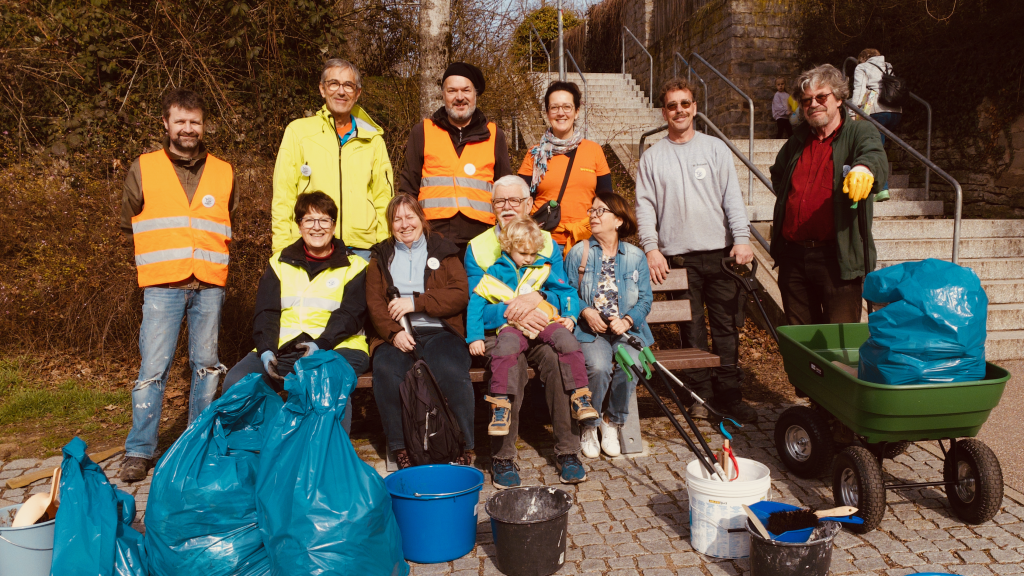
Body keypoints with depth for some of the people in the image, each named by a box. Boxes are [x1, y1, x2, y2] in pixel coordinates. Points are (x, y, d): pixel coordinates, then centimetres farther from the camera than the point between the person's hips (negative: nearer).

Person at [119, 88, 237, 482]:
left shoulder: (224, 173, 11)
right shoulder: (143, 170, 6)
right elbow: (128, 224, 15)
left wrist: (209, 255, 13)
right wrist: (162, 254, 13)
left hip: (209, 286, 2)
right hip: (162, 287, -2)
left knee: (206, 366, 8)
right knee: (153, 368, -6)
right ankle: (139, 451, 4)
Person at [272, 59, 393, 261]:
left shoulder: (373, 140, 14)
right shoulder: (298, 131, 9)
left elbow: (384, 199, 15)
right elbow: (282, 196, 6)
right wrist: (283, 251, -2)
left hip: (361, 249, 1)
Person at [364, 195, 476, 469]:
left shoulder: (442, 251, 16)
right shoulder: (381, 257, 20)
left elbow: (460, 295, 2)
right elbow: (374, 303, 8)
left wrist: (416, 302, -8)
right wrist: (393, 332, -12)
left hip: (439, 332, -1)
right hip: (396, 336, 1)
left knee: (453, 372, -32)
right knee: (386, 370, -32)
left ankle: (464, 448, -20)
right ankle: (400, 449, -21)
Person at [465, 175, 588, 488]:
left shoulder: (548, 244, 13)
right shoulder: (477, 248, 7)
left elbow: (565, 294, 3)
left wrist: (537, 297, -19)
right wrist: (510, 312, -22)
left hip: (543, 328, 2)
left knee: (557, 359, -31)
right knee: (511, 364, -34)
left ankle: (567, 452, -19)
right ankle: (502, 457, -21)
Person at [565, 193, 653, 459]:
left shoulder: (636, 257, 8)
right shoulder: (578, 252, 5)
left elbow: (645, 298, 6)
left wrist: (627, 320, -12)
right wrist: (585, 311, -14)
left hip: (626, 329, 2)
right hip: (590, 330, -1)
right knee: (599, 367, -31)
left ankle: (611, 422, -3)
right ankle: (588, 426, -4)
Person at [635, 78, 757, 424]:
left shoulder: (715, 148, 10)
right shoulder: (652, 158, 10)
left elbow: (733, 197, 5)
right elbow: (645, 207, 5)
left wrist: (742, 238, -7)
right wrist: (651, 248, -7)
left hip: (720, 253, 0)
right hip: (678, 257, 0)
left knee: (726, 327, 2)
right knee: (691, 330, 3)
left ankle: (729, 396, 10)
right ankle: (702, 394, 13)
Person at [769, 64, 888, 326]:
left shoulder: (859, 133, 2)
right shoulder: (797, 141, 18)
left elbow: (876, 157, -22)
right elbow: (777, 174, 38)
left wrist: (864, 169, -46)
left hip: (837, 257, -5)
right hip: (792, 255, 5)